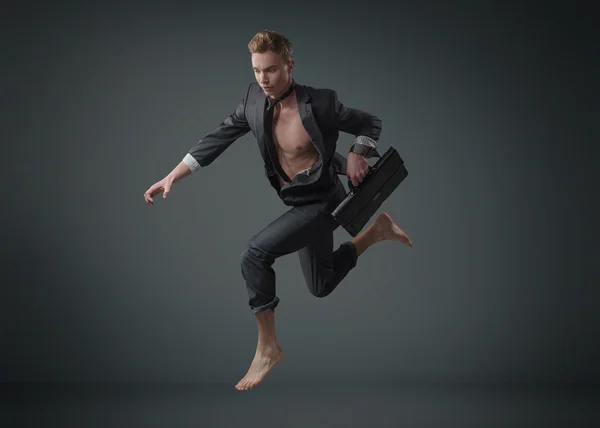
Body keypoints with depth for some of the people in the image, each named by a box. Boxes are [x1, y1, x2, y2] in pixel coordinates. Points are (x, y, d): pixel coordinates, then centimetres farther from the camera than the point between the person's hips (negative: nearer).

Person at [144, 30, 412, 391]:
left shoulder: (321, 102, -23)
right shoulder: (255, 98, -8)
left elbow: (371, 123, -7)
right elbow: (219, 138, -3)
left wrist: (358, 154, -26)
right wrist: (173, 176, -8)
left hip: (319, 201, -7)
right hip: (296, 202, 7)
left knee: (255, 254, -24)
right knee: (322, 286, 22)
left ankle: (268, 348, -10)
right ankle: (376, 230, 40)